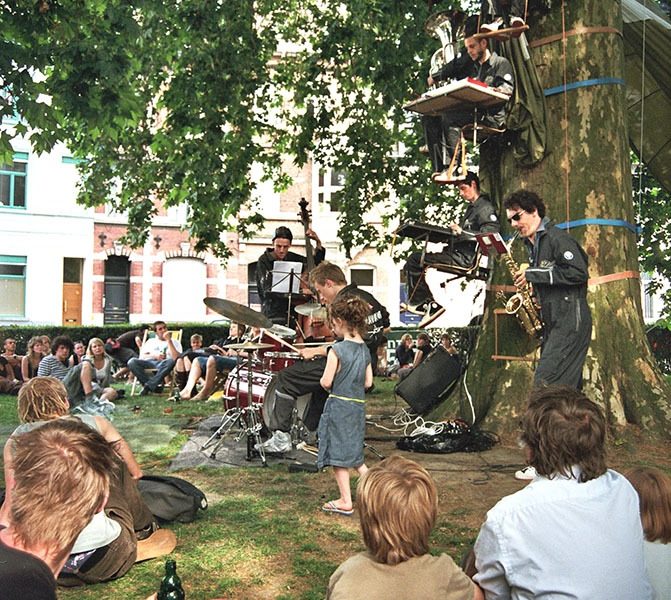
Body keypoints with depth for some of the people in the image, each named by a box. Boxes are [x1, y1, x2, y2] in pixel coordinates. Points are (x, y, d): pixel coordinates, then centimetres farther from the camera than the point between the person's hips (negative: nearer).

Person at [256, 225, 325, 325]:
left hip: (292, 311, 4)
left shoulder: (291, 258, 9)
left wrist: (318, 243, 3)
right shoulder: (264, 261, -5)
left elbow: (315, 264, 18)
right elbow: (267, 289, -16)